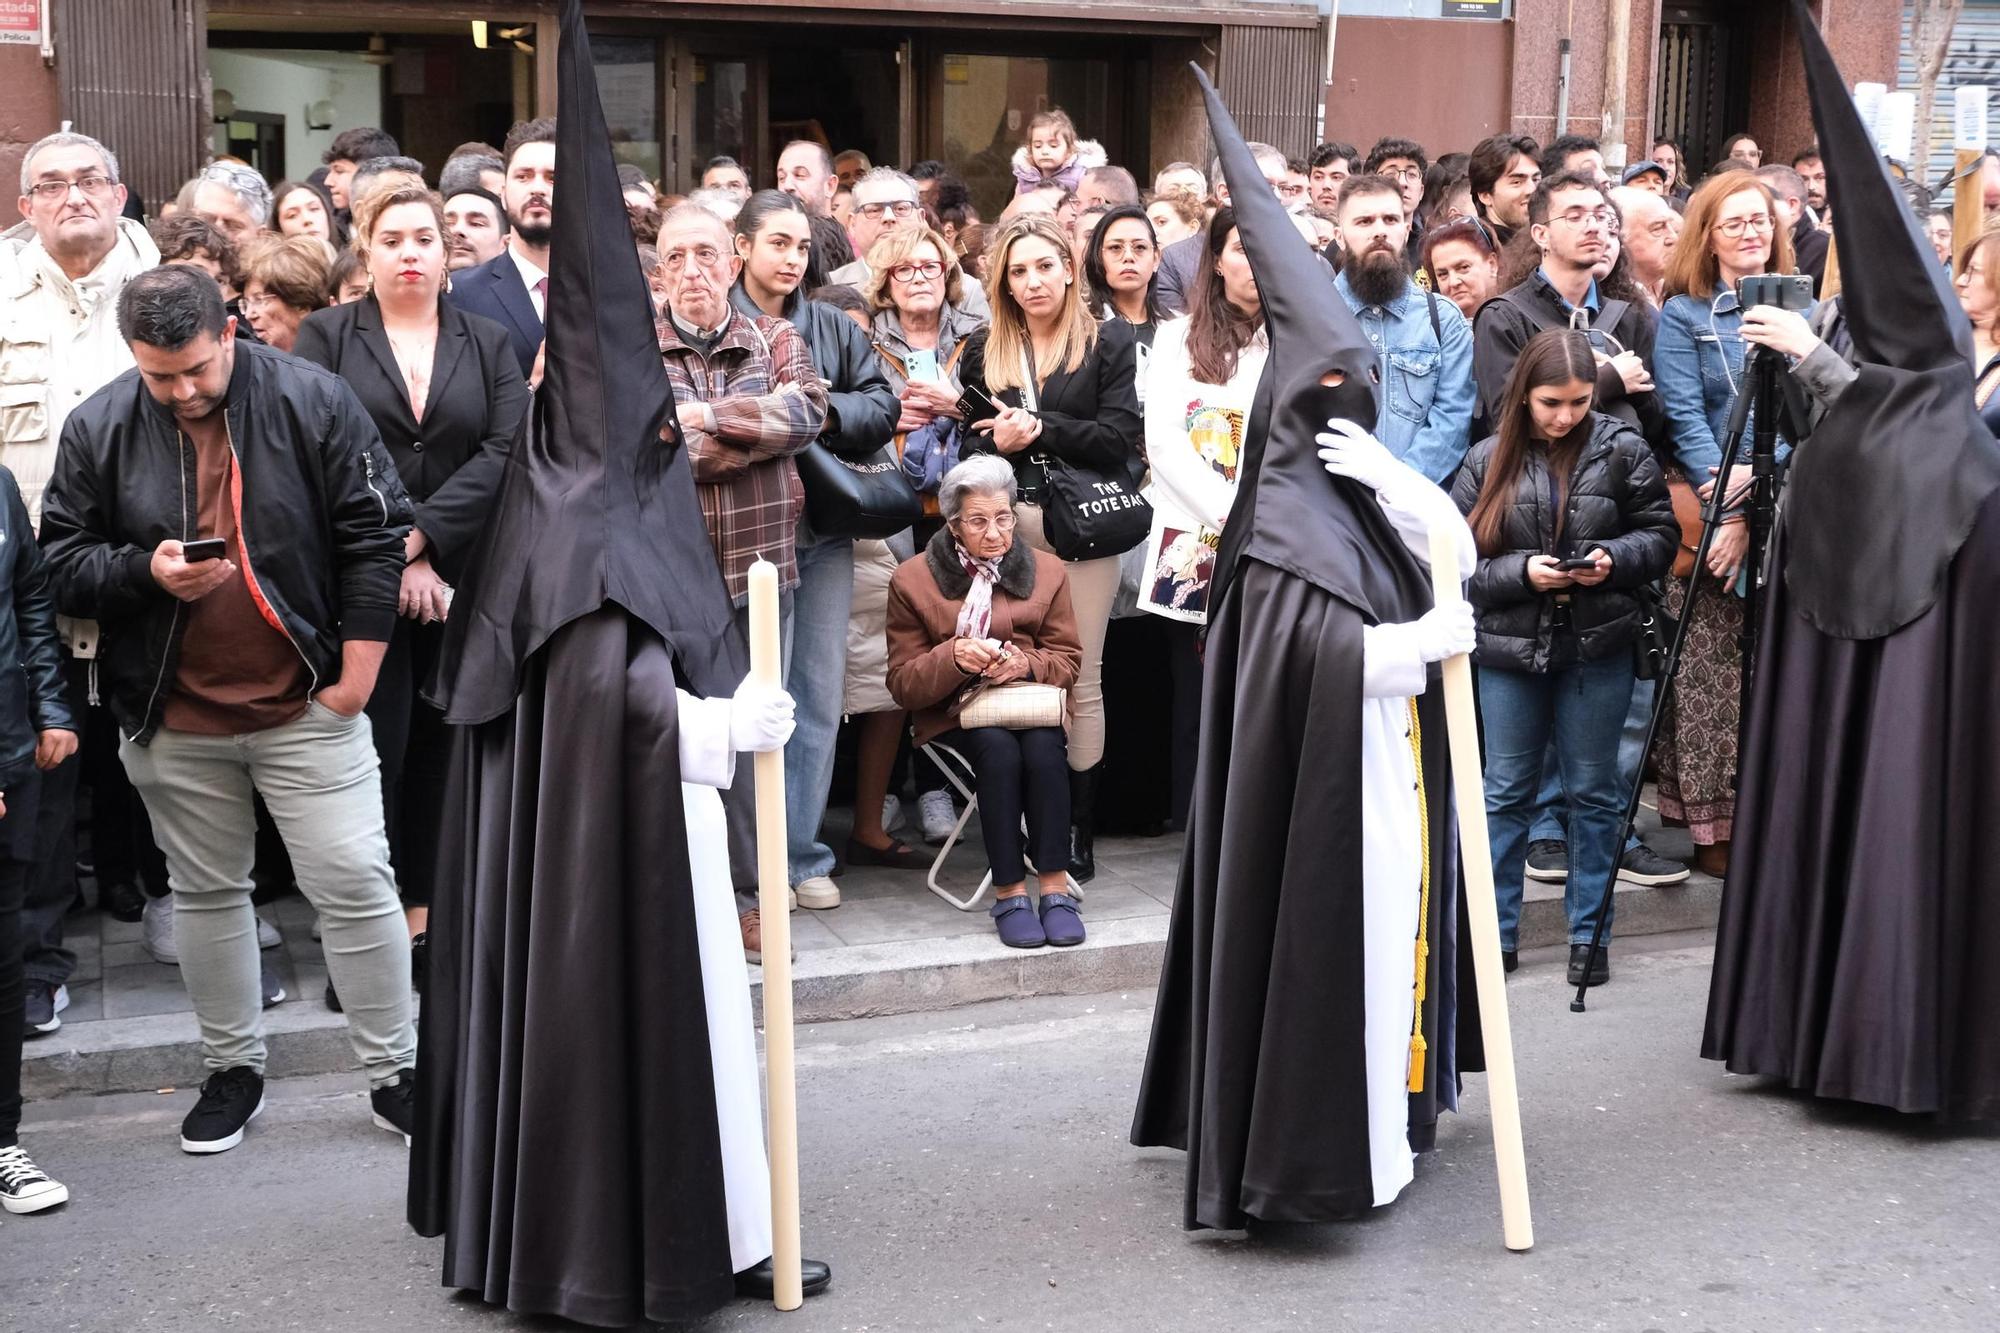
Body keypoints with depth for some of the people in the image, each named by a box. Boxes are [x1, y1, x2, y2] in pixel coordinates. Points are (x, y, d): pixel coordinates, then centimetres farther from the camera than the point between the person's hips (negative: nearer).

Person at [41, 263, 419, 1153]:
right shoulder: (98, 429, -2)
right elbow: (62, 561, 4)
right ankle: (232, 1068, 30)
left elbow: (375, 538, -4)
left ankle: (394, 1073, 11)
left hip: (307, 706, -2)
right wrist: (146, 571, -17)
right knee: (205, 894, 14)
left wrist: (356, 672, -6)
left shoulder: (311, 403, -7)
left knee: (354, 885, -2)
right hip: (173, 718, 2)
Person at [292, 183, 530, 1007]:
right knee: (372, 754, -5)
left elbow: (506, 453, -3)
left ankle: (423, 922, 13)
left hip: (463, 585, 2)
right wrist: (388, 559, -12)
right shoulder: (326, 337, 6)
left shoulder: (486, 344, 11)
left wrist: (419, 535, -13)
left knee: (439, 754, 5)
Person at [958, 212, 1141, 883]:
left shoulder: (1110, 342, 4)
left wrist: (1039, 429, -11)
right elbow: (969, 443, 10)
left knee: (1080, 680, 1)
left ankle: (1077, 829, 6)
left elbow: (1119, 437, -5)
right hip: (1006, 525, 3)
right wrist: (997, 444, -12)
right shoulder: (984, 351, 14)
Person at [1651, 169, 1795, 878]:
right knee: (1711, 680, -5)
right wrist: (1732, 513, -14)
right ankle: (1711, 826, 2)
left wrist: (1759, 474, -12)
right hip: (1709, 522, -3)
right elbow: (1685, 418, -4)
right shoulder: (1684, 314, 6)